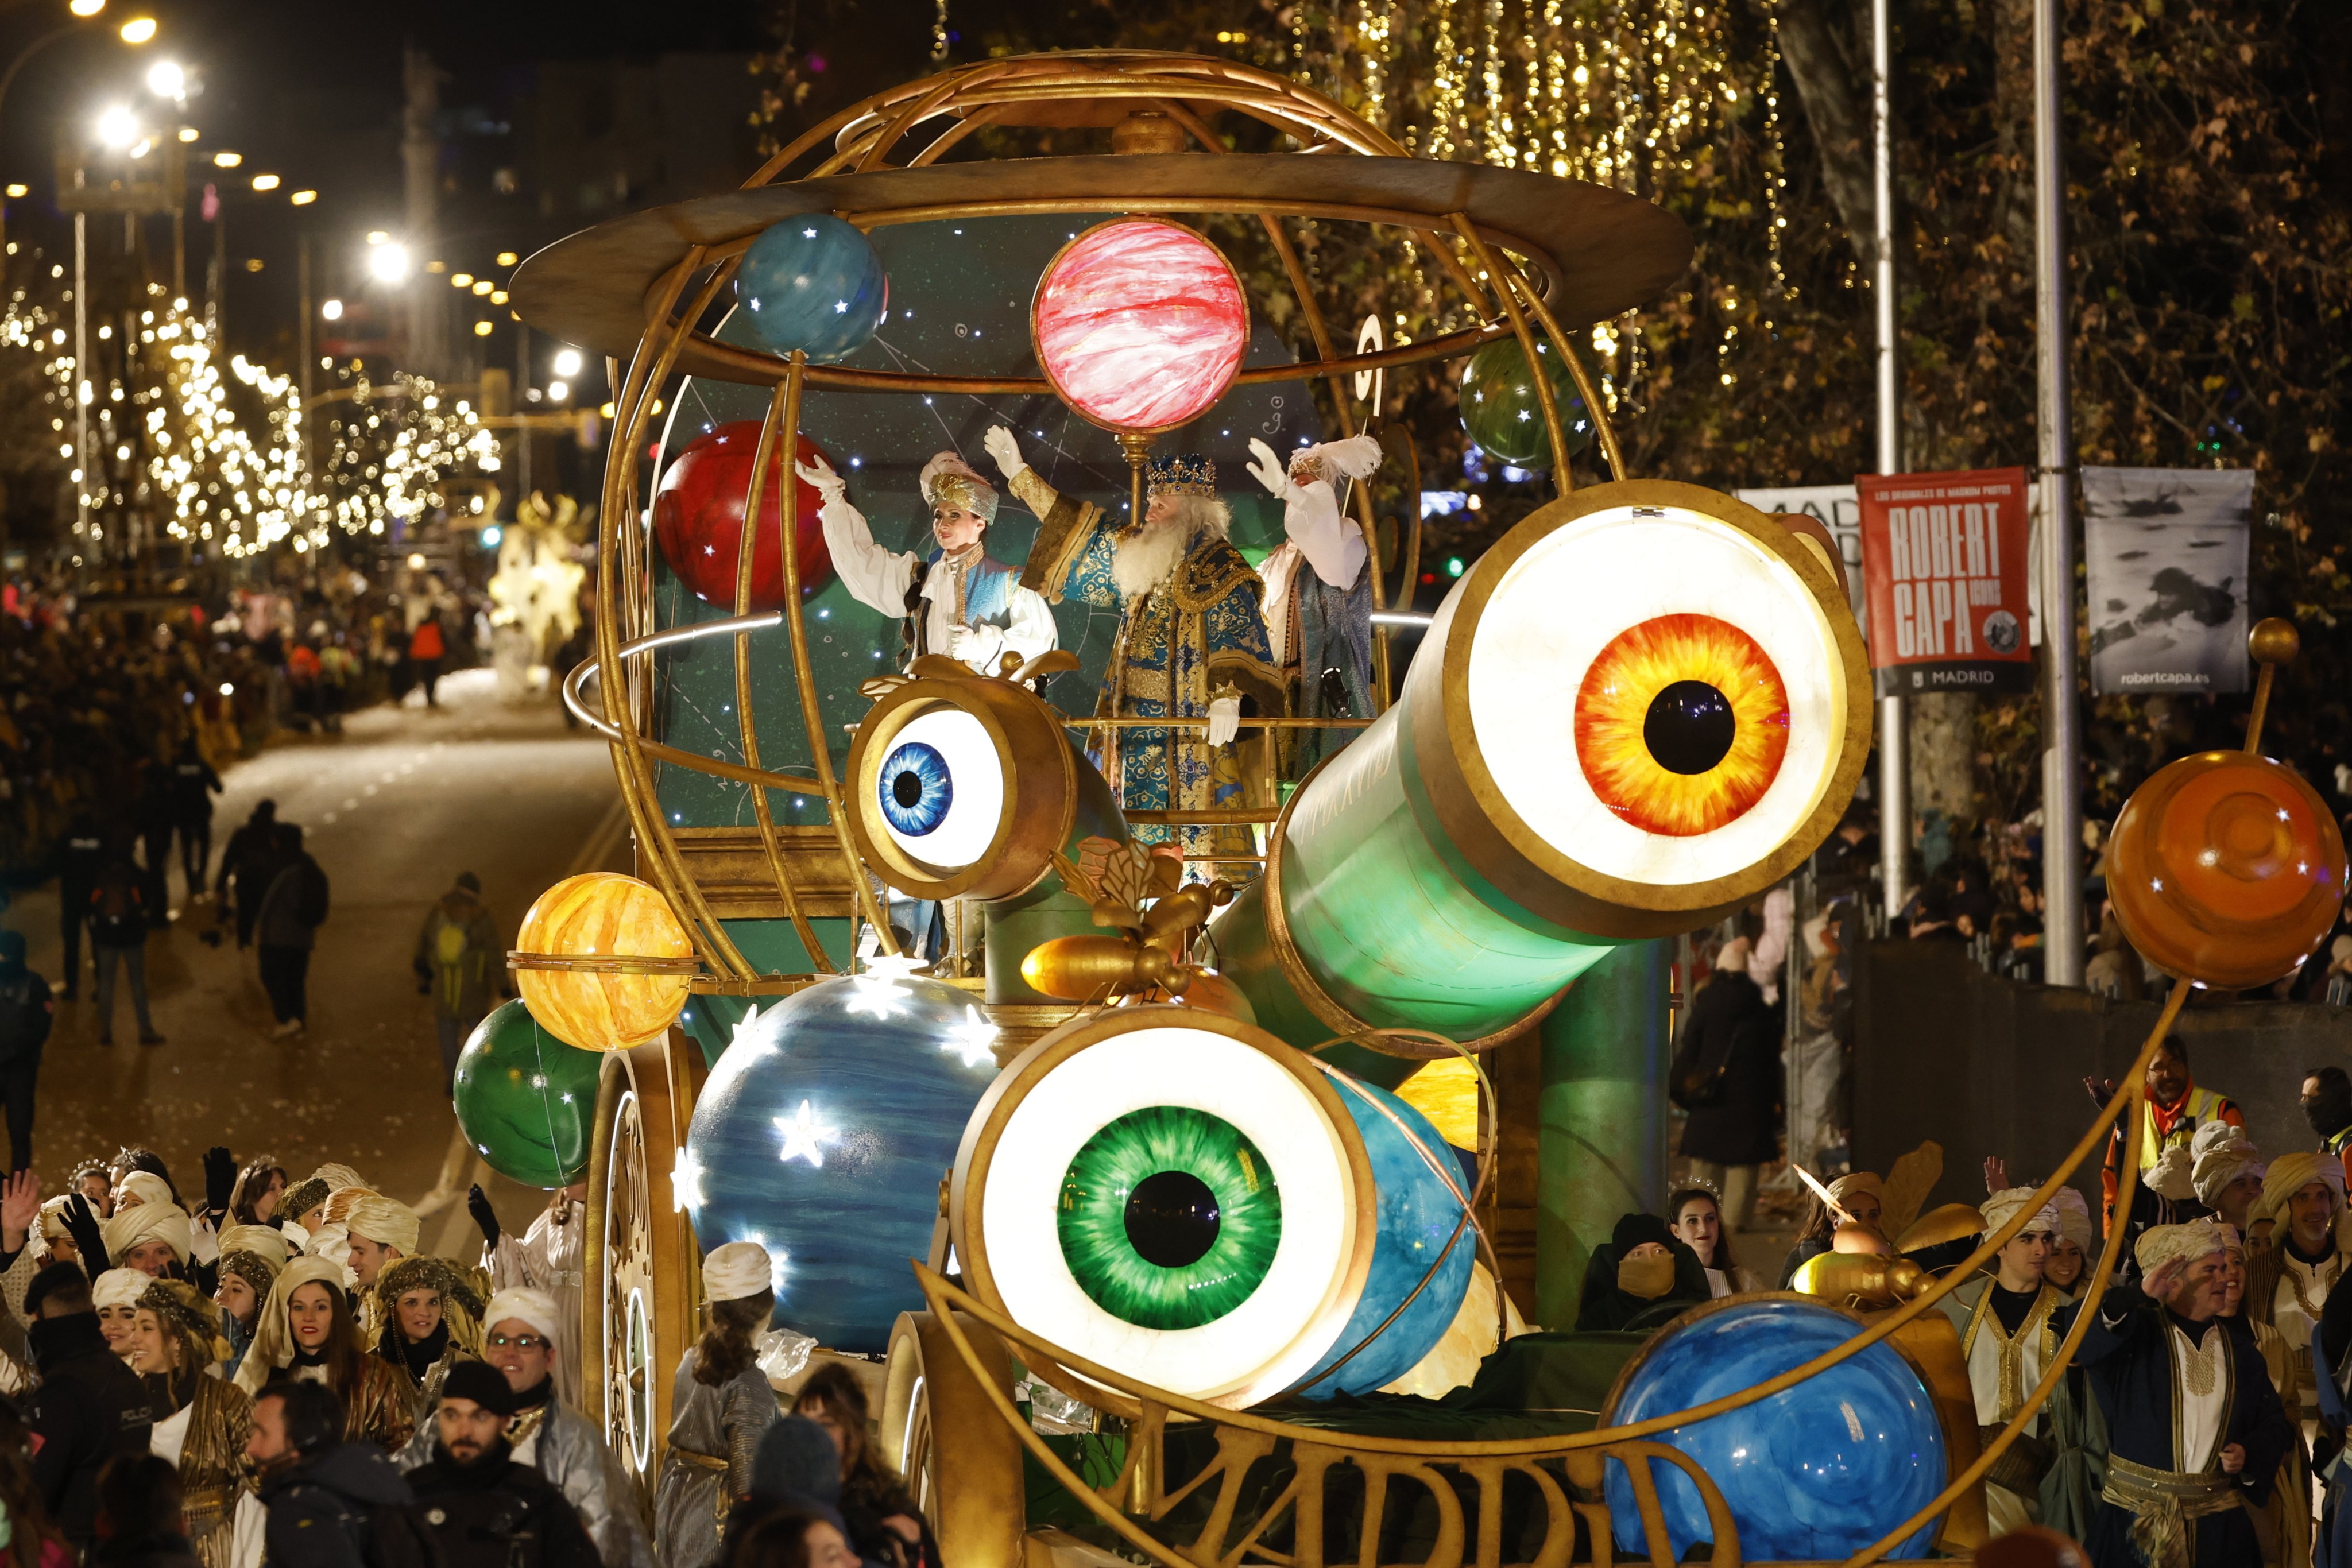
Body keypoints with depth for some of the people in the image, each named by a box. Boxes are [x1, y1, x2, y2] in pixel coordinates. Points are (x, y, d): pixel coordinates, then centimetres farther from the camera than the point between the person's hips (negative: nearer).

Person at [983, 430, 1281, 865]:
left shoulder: (1219, 567, -8)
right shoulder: (1134, 549, 15)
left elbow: (1237, 635, -17)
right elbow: (1081, 528, 25)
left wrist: (1228, 696, -32)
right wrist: (1020, 475, 27)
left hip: (1191, 724, -8)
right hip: (1133, 720, 8)